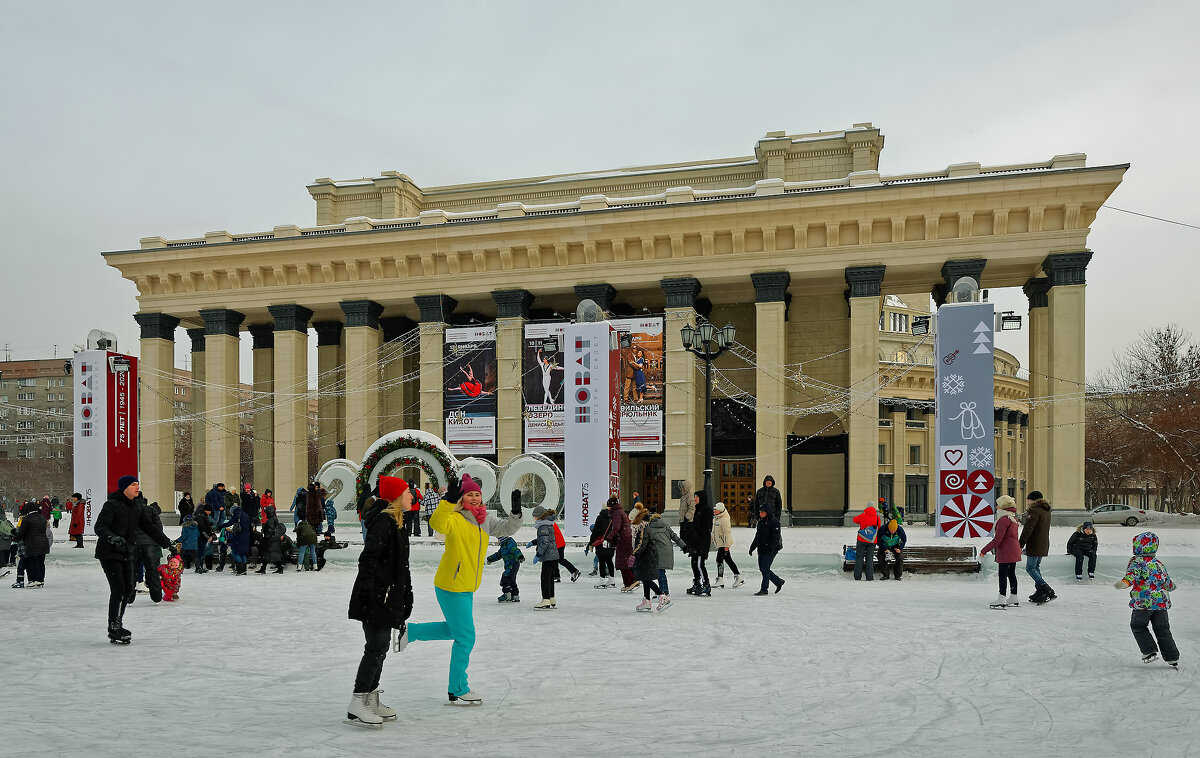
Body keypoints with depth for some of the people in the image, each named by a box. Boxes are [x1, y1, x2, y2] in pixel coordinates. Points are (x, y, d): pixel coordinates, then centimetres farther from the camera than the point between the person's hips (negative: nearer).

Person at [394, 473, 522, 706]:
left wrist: (515, 515, -6)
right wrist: (449, 500, -45)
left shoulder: (486, 519, 7)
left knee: (455, 629, 25)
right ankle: (458, 691, 13)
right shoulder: (455, 519, -17)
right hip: (451, 587, -9)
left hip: (466, 587, 9)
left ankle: (410, 632, 38)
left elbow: (507, 529, 12)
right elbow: (438, 524, -37)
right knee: (465, 637, -1)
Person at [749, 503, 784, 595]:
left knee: (765, 568, -9)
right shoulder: (760, 522, 14)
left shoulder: (774, 522, -11)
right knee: (762, 569, 8)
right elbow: (757, 536, 21)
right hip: (761, 550, 9)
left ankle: (763, 589, -2)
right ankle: (779, 582, 23)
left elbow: (776, 537, -16)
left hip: (771, 550, -9)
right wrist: (752, 547, 16)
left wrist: (771, 548, -23)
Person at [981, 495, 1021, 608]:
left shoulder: (1004, 520, -20)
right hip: (1014, 551, 10)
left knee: (1003, 575, -5)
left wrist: (984, 550, -18)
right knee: (1011, 574, 16)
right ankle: (1013, 599, 23)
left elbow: (997, 539, -23)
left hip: (1005, 552, -10)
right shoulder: (1013, 518, 12)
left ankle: (1001, 600, -4)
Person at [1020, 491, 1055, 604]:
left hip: (1035, 546, -9)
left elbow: (1028, 529, -18)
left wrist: (1020, 545, -17)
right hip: (1044, 546, 9)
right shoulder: (1046, 511, 15)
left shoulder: (1035, 511, -14)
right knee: (1036, 567, 15)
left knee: (1030, 568, -6)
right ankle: (1039, 593, 14)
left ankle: (1047, 590, -16)